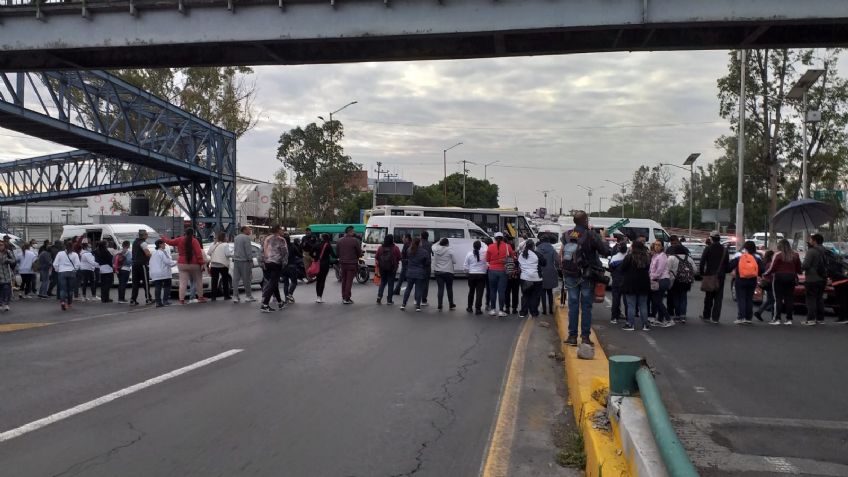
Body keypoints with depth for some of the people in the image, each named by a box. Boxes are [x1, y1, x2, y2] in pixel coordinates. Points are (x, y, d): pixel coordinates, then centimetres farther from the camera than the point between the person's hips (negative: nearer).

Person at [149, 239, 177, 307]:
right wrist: (176, 263, 1)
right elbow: (168, 261, -13)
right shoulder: (163, 252, -8)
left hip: (154, 274, 7)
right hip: (164, 273, -7)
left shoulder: (154, 253, 17)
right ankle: (165, 300, -2)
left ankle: (158, 302, 0)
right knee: (167, 286, 2)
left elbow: (151, 263, 18)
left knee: (157, 288, 2)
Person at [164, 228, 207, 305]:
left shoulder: (180, 240, 0)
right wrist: (201, 263, -13)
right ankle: (200, 297, 14)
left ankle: (181, 299, -2)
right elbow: (199, 253, -14)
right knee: (198, 281, 12)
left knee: (183, 282, 2)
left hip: (182, 264, 2)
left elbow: (170, 242, 17)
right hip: (194, 264, -2)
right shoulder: (194, 241, -8)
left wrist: (164, 239, 37)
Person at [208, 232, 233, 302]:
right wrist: (232, 251, 1)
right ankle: (226, 295, 12)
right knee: (225, 280, 9)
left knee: (214, 281, 4)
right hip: (223, 265, -4)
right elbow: (228, 254, -17)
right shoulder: (225, 245, -10)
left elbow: (209, 253, 6)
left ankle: (213, 296, 2)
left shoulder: (213, 245, 7)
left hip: (214, 265, 4)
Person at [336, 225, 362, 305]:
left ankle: (343, 297, 22)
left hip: (342, 263, 5)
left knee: (344, 280, 16)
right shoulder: (355, 241, -13)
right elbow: (359, 253, -6)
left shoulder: (340, 240, 2)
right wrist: (356, 258, 15)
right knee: (349, 281, -2)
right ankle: (347, 299, -2)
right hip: (352, 263, -5)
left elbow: (337, 252, 8)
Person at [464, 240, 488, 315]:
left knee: (471, 291, 18)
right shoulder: (484, 253, -10)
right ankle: (478, 309, -6)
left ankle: (469, 307, 28)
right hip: (481, 275, -2)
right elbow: (488, 264, -9)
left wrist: (468, 272, 17)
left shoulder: (469, 254, -3)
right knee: (479, 292, -1)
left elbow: (466, 266, 1)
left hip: (471, 275, 3)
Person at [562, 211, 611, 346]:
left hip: (571, 275, 3)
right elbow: (606, 252, -9)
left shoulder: (567, 235, 0)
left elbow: (561, 254, 6)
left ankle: (572, 336, 10)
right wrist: (603, 239, 4)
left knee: (573, 305, 9)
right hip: (587, 276, -3)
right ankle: (585, 336, 6)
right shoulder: (591, 235, -13)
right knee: (586, 306, 5)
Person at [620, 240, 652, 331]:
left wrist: (627, 274, 9)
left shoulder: (629, 257, -14)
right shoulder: (647, 257, 4)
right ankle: (645, 324, 13)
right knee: (643, 305, 11)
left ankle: (631, 324, 3)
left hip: (631, 284, -5)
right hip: (644, 284, 5)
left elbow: (621, 269, -10)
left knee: (631, 305, 1)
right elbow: (648, 270, 15)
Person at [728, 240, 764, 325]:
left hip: (740, 281, -3)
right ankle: (748, 318, 11)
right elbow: (761, 270, 0)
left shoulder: (738, 256, -6)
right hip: (752, 282, 3)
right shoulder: (757, 257, 2)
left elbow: (730, 267, -9)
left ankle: (740, 318, -7)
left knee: (740, 299, 0)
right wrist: (757, 274, 19)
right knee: (749, 299, 11)